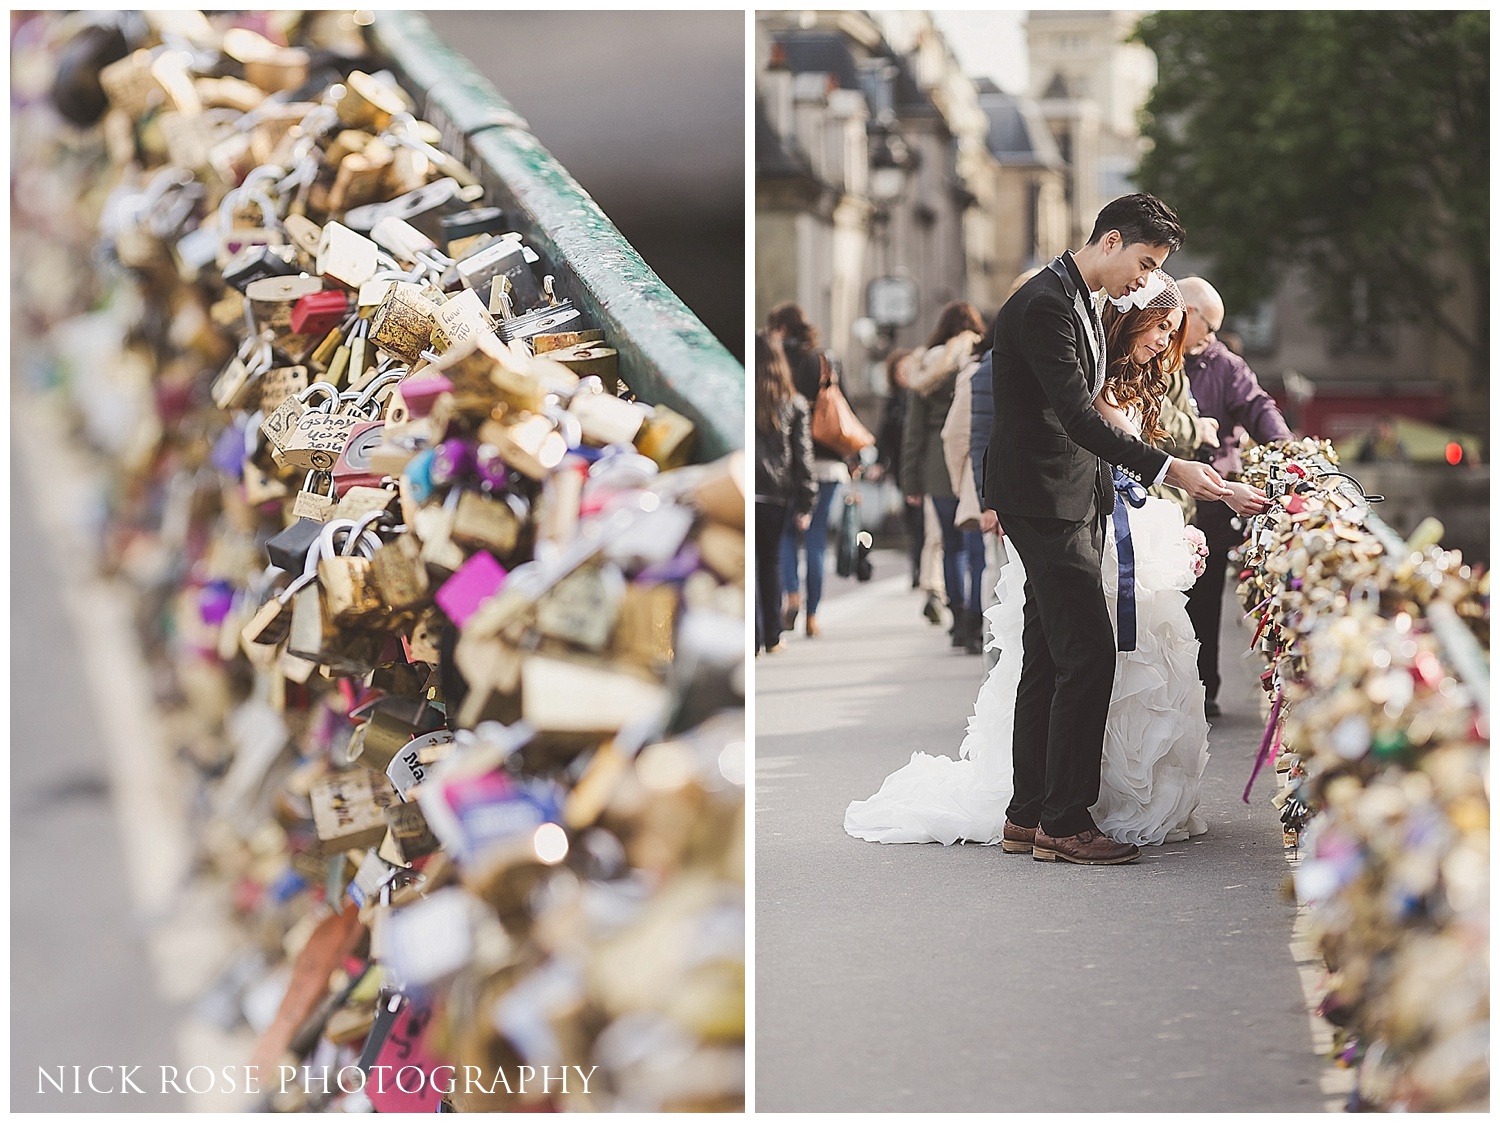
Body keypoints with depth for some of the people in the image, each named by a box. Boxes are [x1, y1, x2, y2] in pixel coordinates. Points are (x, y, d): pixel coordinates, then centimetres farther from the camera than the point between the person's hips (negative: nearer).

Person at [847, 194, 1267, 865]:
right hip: (1047, 502, -10)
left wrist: (1111, 481, 16)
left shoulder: (1080, 303, 17)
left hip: (1072, 504, 10)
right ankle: (1065, 823, -9)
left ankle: (1026, 815, 15)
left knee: (1046, 662, 10)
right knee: (1090, 655, -13)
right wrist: (1167, 470, -27)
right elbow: (1078, 416, -24)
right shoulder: (1043, 304, -16)